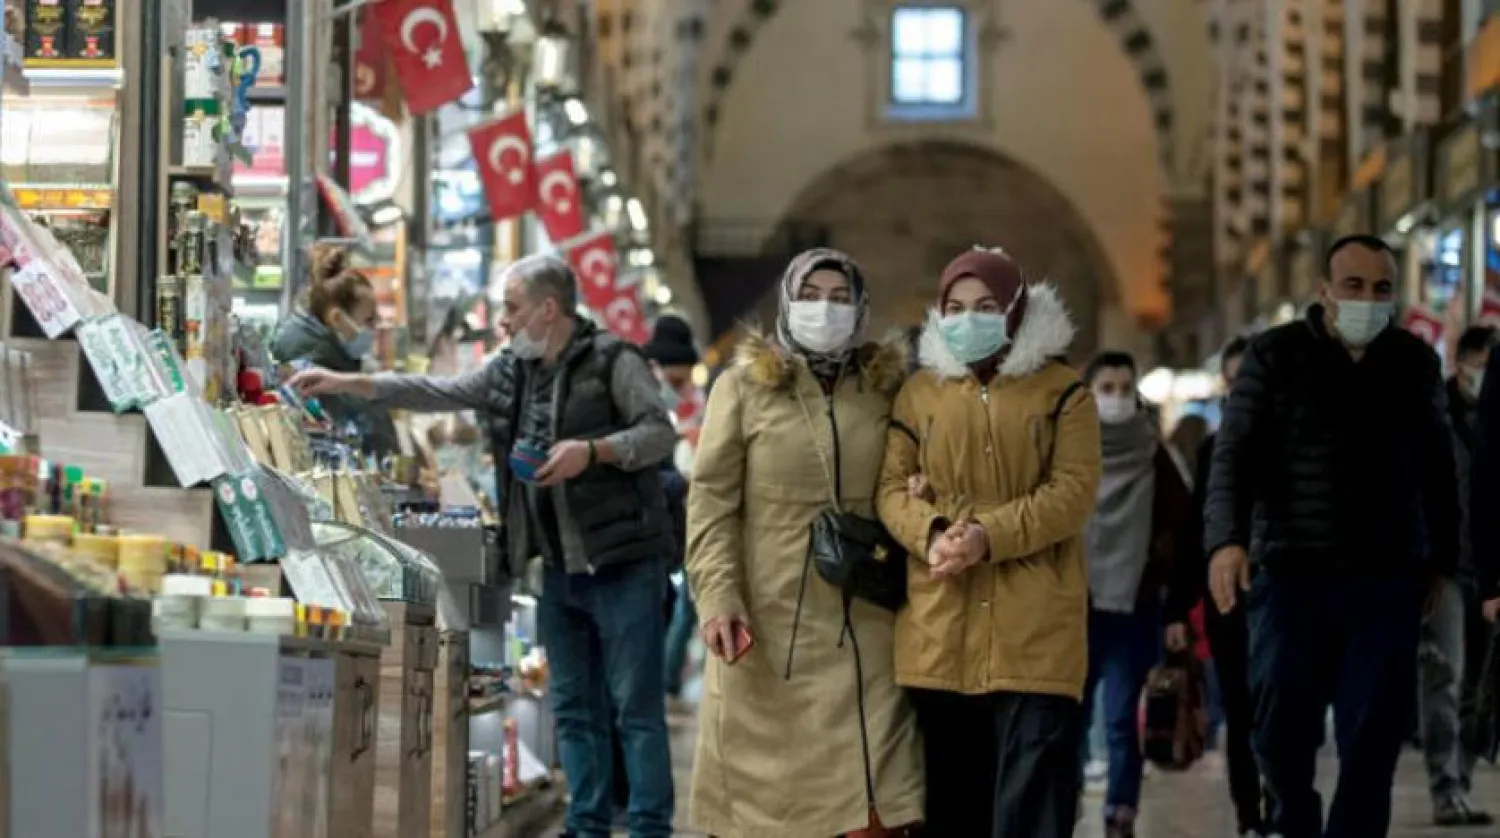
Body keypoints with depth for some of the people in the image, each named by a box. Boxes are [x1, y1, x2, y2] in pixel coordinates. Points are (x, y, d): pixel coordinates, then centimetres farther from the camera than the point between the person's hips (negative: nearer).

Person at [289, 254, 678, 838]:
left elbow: (661, 434, -10)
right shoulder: (509, 370, 13)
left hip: (623, 560, -7)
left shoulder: (613, 362, -8)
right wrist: (345, 384, 8)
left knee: (636, 706, -6)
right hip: (560, 565, 8)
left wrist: (592, 451, -23)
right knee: (574, 707, 10)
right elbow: (435, 393, 13)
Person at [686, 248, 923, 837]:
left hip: (862, 625, 2)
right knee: (750, 787, 6)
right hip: (766, 622, -1)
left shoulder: (885, 388, 10)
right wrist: (717, 597, -14)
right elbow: (711, 502, -3)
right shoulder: (744, 386, 2)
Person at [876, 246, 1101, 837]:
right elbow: (893, 485, 6)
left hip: (1035, 631, -3)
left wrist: (990, 536, -19)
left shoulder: (1061, 391, 4)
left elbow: (1074, 491, -6)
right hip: (939, 628, 3)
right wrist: (930, 535, -15)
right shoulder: (919, 392, 12)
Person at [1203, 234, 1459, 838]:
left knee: (1372, 739, -5)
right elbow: (1234, 453, -7)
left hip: (1387, 583, 2)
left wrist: (1441, 558, 18)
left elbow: (1436, 468, 18)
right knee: (1281, 731, 0)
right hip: (1291, 577, -2)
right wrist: (1227, 539, -21)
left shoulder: (1415, 363, 10)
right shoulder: (1275, 356, 1)